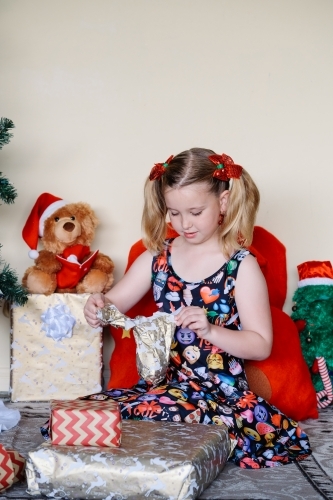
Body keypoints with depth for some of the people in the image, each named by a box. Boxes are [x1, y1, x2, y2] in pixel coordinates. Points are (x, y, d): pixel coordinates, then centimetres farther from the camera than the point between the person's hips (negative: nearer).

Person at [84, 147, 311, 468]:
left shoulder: (241, 266, -4)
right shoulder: (157, 257, 8)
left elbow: (261, 345, -5)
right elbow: (115, 303, 10)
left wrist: (210, 330, -21)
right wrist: (99, 307, -14)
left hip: (221, 391, -4)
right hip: (162, 382, 5)